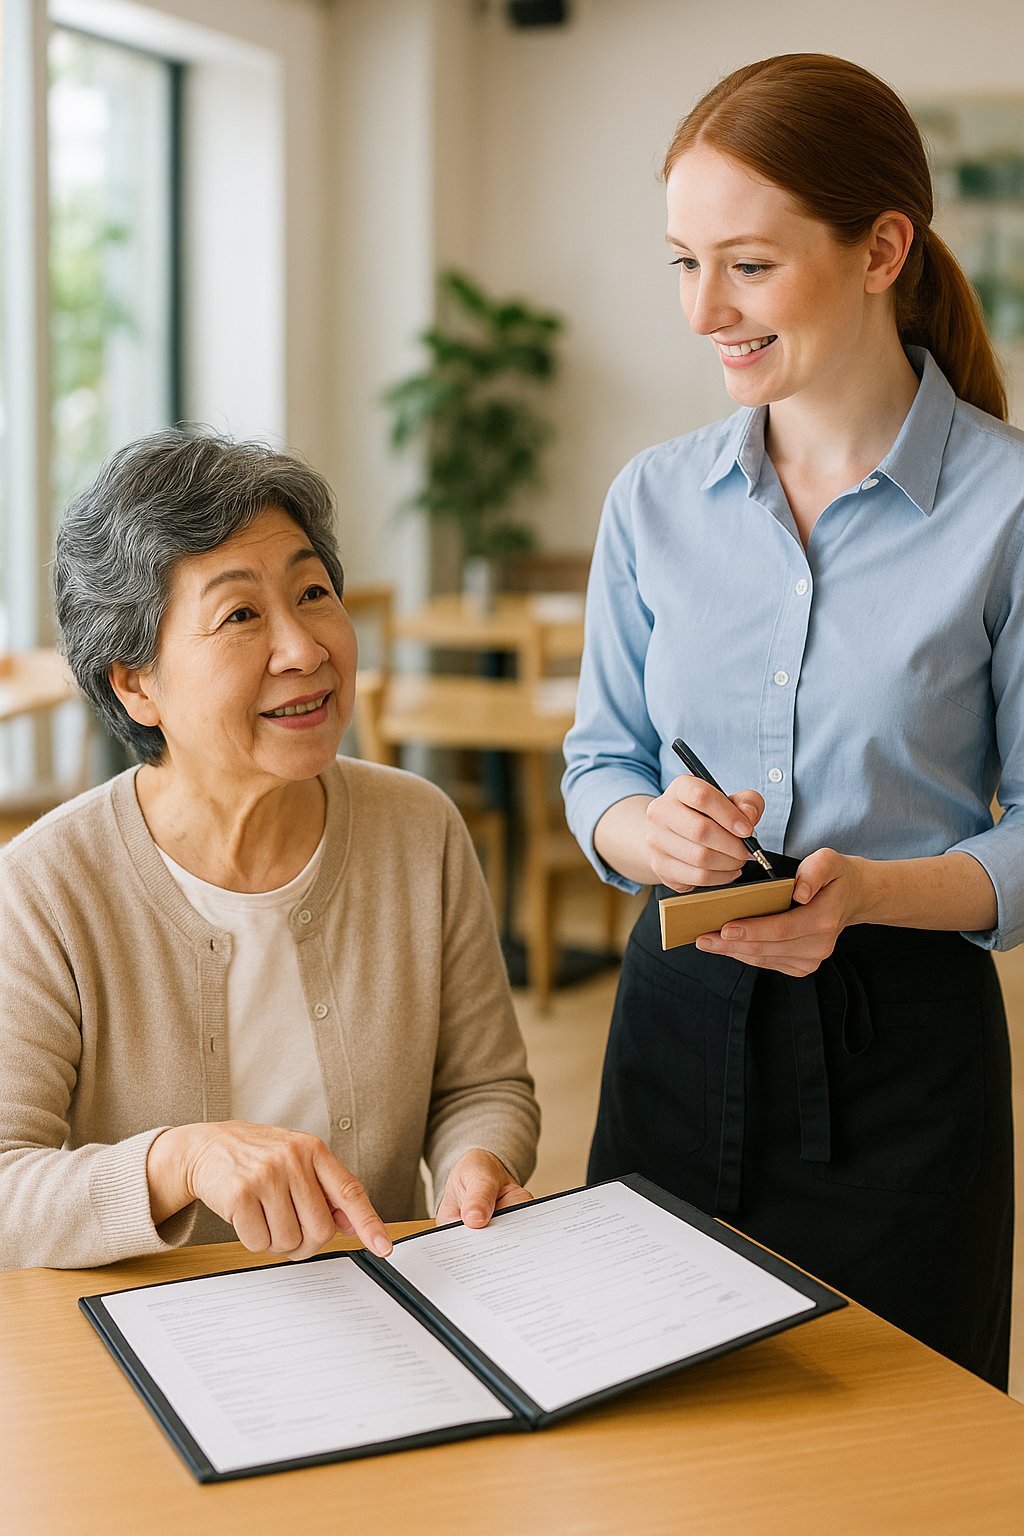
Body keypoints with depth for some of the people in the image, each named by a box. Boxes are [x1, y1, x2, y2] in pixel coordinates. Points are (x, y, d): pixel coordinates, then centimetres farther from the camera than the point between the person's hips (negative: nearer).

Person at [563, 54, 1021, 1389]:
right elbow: (600, 762, 9)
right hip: (681, 1015, 3)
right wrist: (654, 831, -13)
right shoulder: (653, 501, 3)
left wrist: (869, 891, -23)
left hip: (901, 1040, -3)